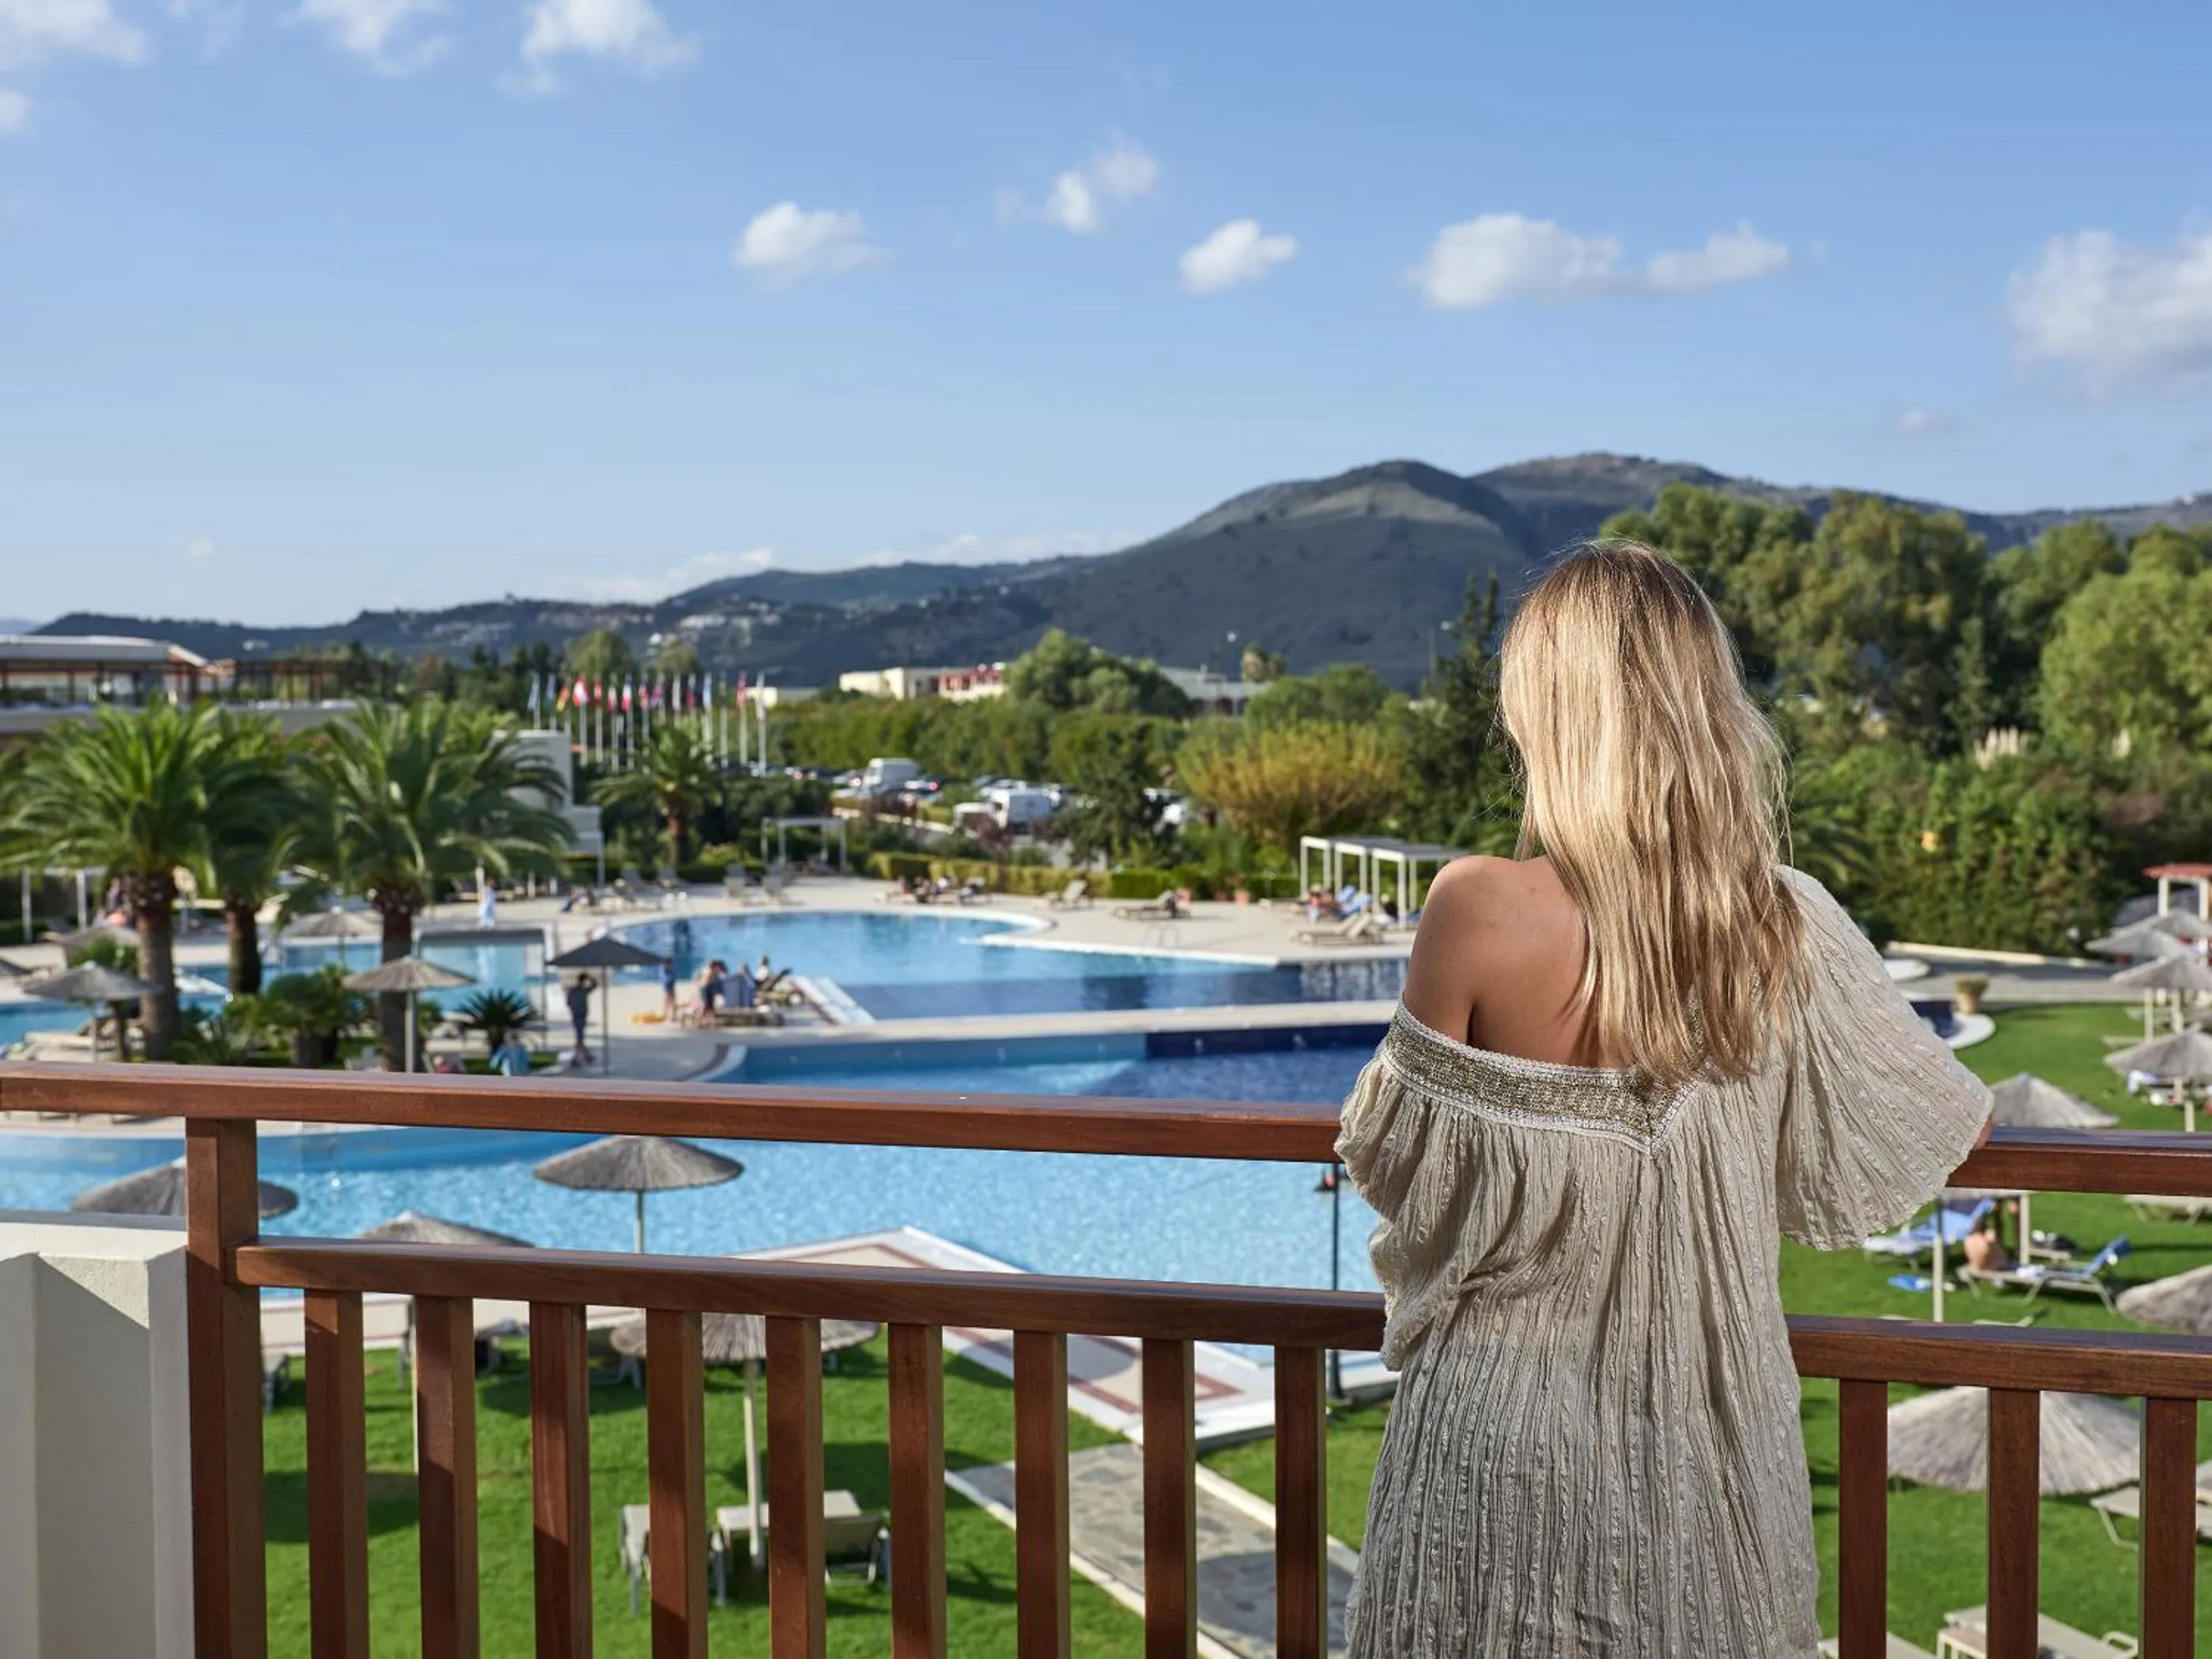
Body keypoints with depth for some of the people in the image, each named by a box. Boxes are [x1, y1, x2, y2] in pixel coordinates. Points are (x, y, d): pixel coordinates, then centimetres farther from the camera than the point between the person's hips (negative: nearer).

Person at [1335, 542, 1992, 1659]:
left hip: (1508, 1430, -2)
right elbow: (1945, 1132, 3)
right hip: (1710, 1439, 3)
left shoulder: (1480, 911, -20)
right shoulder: (1789, 926, -10)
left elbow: (1394, 1163, -9)